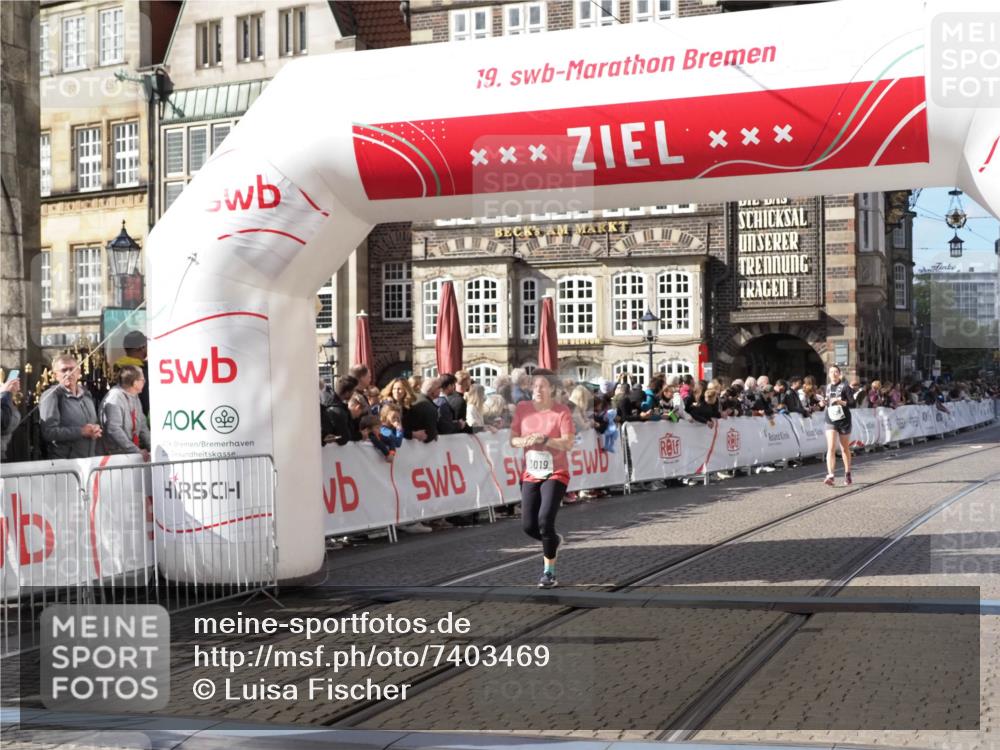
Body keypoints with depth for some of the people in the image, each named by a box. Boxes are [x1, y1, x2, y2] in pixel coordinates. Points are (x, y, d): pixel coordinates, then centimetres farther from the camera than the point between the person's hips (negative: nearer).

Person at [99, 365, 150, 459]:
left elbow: (143, 426, 16)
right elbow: (114, 430, -24)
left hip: (133, 455, 7)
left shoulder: (135, 397, 10)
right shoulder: (114, 399, -16)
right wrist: (137, 451, -27)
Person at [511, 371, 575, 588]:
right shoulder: (522, 409, 3)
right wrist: (526, 441, -17)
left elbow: (568, 443, -15)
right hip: (530, 474, 4)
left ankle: (549, 572, -2)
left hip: (555, 474, -4)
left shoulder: (561, 412, -8)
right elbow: (513, 440, 4)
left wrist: (546, 440, -29)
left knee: (545, 520, -18)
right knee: (529, 526, 2)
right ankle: (554, 541, 37)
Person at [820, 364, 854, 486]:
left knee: (845, 449, 13)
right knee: (831, 448, -13)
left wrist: (841, 402, -25)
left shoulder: (845, 387, -5)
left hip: (844, 420, -2)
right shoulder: (827, 387, 8)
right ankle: (830, 476, -20)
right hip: (830, 420, 2)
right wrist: (822, 403, -2)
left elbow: (852, 403, -10)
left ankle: (847, 474, 30)